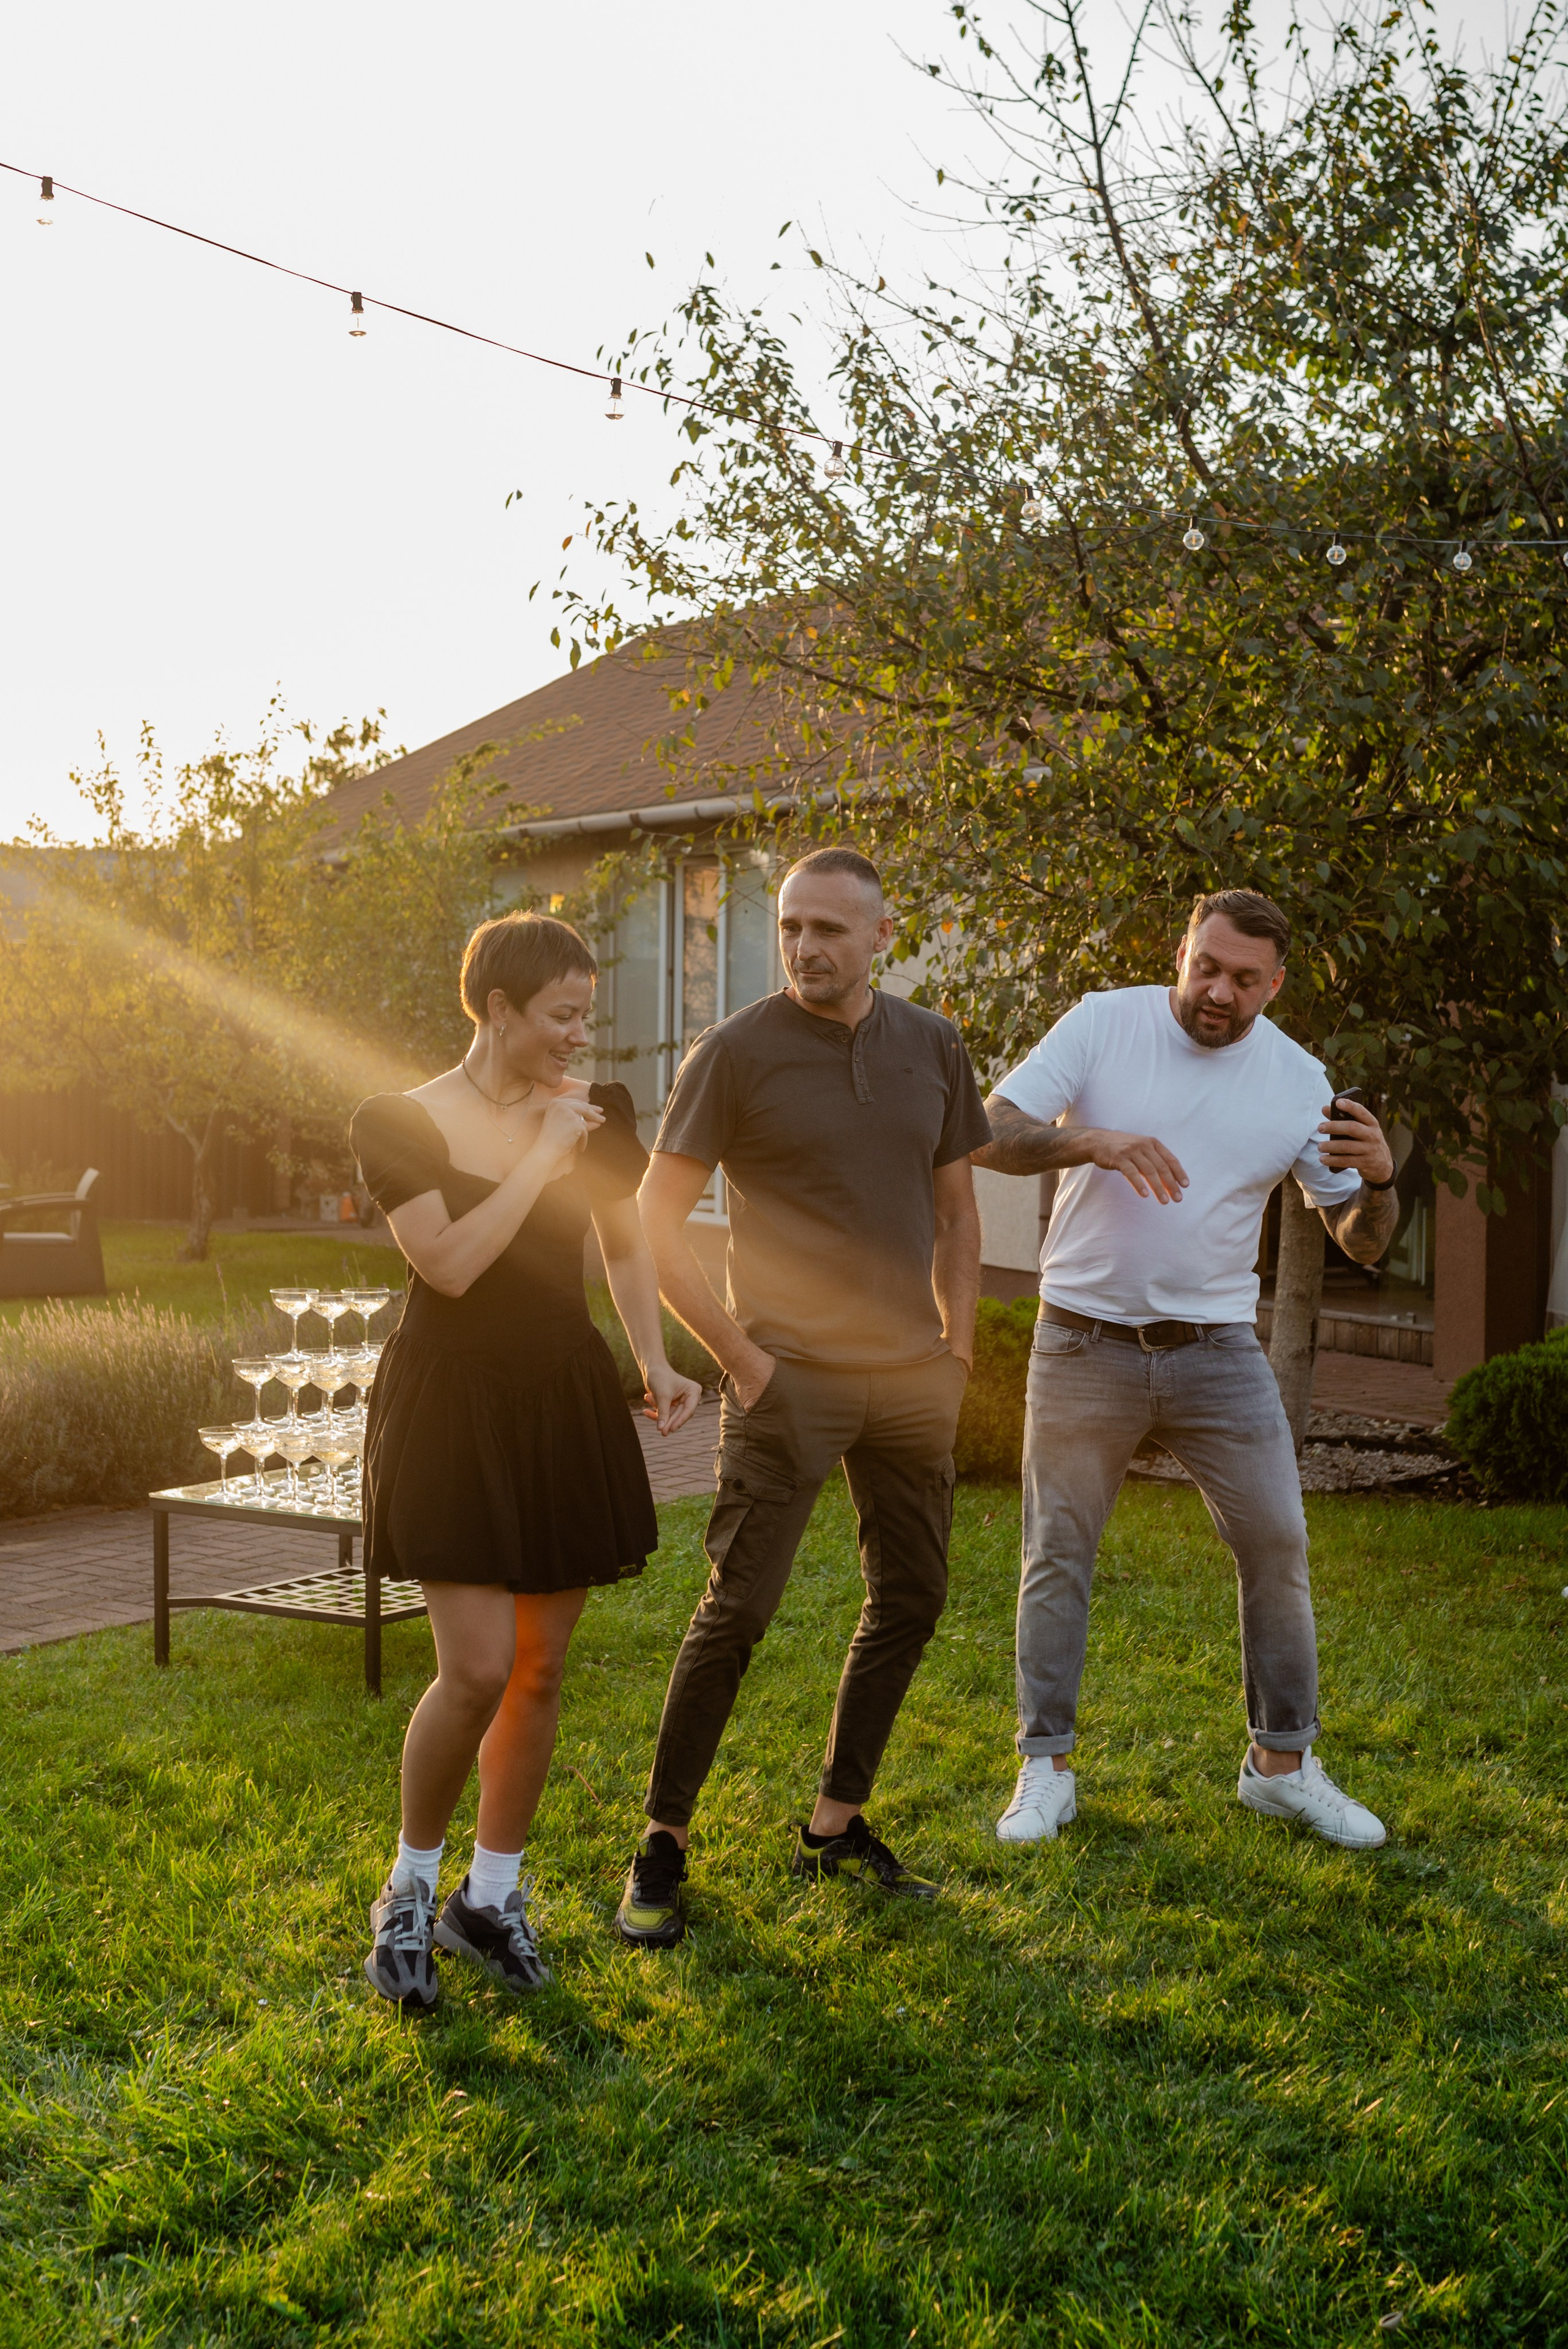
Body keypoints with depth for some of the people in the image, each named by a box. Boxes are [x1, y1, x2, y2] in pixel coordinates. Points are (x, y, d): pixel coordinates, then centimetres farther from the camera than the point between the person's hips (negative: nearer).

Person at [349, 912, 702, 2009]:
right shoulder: (405, 1122, -8)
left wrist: (654, 1361, 2)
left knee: (541, 1670, 7)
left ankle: (492, 1897, 23)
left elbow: (627, 1245, 16)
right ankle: (410, 1887, 12)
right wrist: (545, 1152, -18)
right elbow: (453, 1263, -21)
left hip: (567, 1408, 5)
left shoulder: (597, 1111, 4)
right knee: (478, 1669, -12)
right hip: (454, 1411, -4)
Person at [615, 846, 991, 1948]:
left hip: (910, 1376, 5)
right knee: (739, 1608, -7)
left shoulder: (932, 1047, 5)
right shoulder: (736, 1052, -9)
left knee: (910, 1600, 11)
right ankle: (663, 1846, 6)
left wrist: (958, 1349, 8)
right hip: (791, 1378, -5)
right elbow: (658, 1222, -7)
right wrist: (744, 1359, -11)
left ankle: (838, 1825, 25)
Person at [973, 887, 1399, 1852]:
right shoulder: (1103, 1023, -6)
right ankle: (1046, 1768, 19)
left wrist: (1379, 1180, -21)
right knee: (1058, 1556, 5)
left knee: (1278, 1546, 3)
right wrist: (1094, 1139, -30)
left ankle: (1283, 1764, 20)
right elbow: (991, 1136, -13)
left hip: (1218, 1348, 2)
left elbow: (1361, 1241, 2)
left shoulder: (1297, 1079, -1)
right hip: (1085, 1344, -1)